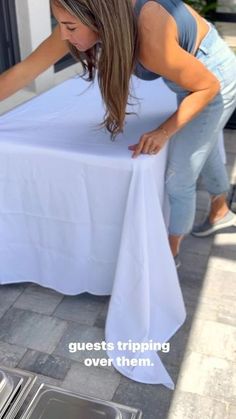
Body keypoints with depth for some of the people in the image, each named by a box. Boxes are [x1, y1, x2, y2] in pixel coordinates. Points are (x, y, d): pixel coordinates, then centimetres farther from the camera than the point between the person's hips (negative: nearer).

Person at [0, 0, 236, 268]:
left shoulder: (151, 41, -40)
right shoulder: (77, 23, -21)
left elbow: (209, 85, -25)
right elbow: (24, 71, -15)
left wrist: (164, 131, -29)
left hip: (214, 76, -7)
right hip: (190, 68, 7)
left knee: (178, 178, 0)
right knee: (204, 150, 26)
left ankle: (170, 253, 24)